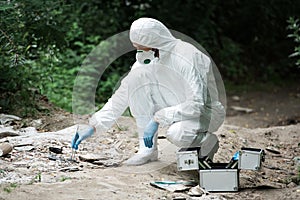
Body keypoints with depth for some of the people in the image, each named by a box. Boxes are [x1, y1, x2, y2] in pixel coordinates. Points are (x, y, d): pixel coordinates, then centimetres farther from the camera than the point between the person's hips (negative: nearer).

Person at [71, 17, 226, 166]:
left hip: (205, 112, -6)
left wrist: (158, 119, -33)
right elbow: (121, 97, -2)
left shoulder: (188, 58, -27)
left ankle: (207, 141, -3)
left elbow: (196, 104, -31)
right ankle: (147, 149, -11)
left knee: (177, 134, -39)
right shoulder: (146, 61, -7)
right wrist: (92, 128, -8)